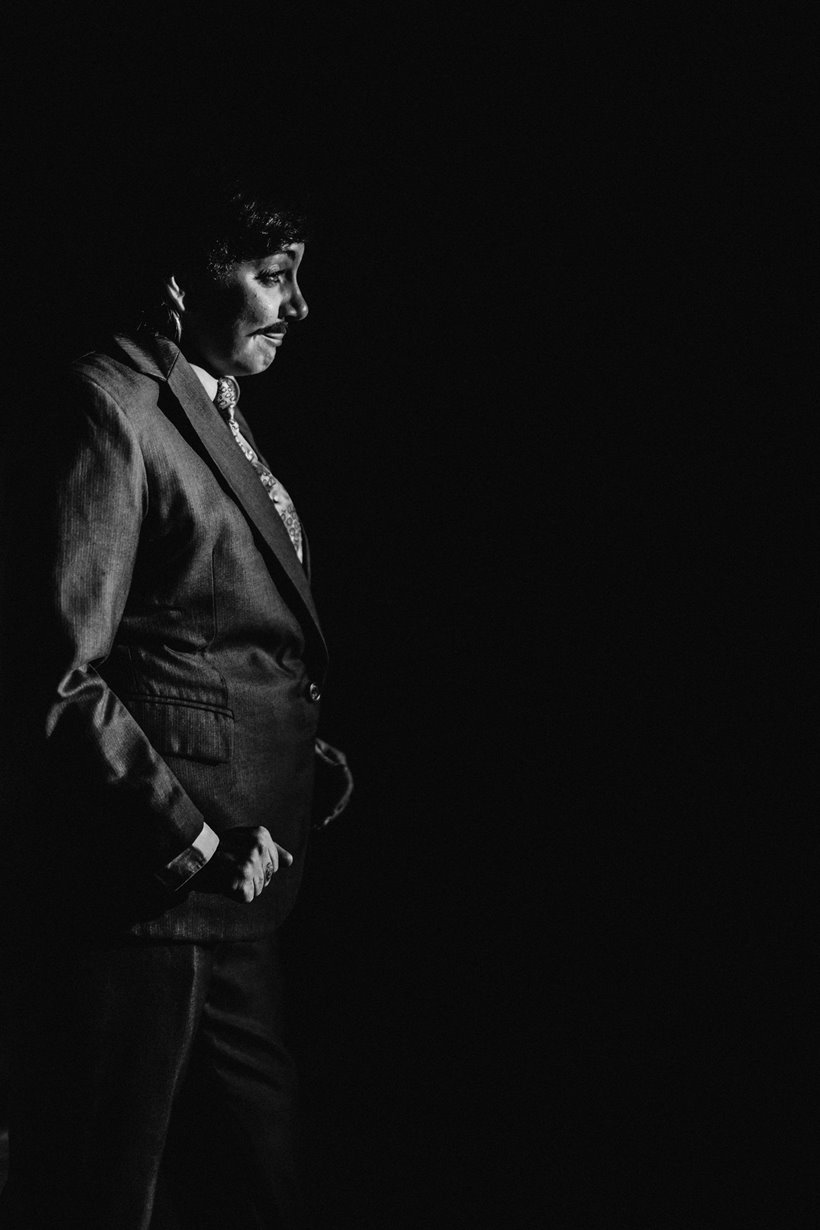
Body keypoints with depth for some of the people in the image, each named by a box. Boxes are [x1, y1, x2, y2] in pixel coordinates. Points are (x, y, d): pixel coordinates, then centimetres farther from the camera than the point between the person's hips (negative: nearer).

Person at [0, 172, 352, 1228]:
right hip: (134, 904, -9)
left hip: (228, 908, 9)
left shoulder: (214, 417, 17)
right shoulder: (111, 407, -11)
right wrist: (195, 842, -17)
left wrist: (305, 761, 6)